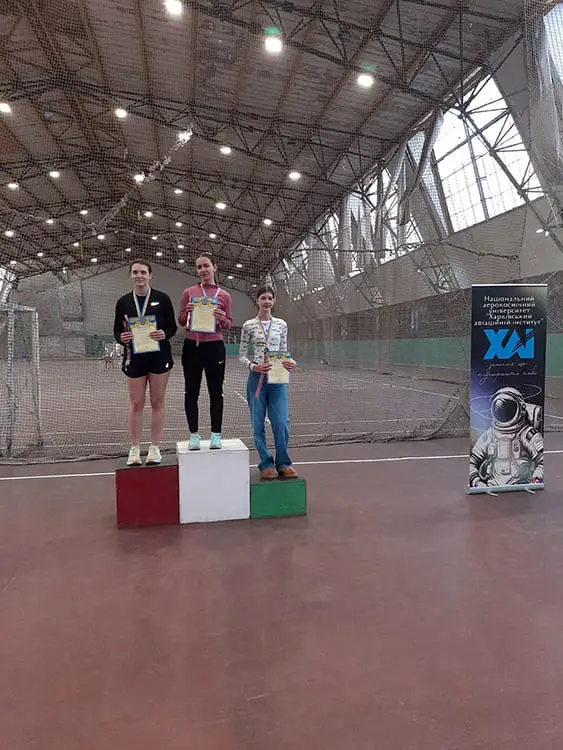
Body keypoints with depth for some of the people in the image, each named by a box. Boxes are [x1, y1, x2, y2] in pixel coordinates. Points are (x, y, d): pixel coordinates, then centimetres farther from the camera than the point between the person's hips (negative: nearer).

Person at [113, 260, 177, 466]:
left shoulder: (162, 298, 0)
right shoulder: (123, 302, 6)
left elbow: (172, 327, 2)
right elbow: (117, 330, 9)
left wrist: (164, 334, -19)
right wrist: (122, 338, -13)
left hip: (159, 356, -1)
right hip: (134, 357, 1)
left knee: (157, 402, 5)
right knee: (136, 404, 4)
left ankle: (155, 448, 16)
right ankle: (135, 449, 14)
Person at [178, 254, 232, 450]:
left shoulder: (224, 295, 5)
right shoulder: (189, 292, 5)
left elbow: (229, 325, 8)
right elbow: (181, 321, 8)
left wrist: (222, 319, -14)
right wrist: (188, 313, -13)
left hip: (215, 347, 0)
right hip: (192, 346, 0)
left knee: (216, 392, 4)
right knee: (191, 392, 4)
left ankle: (216, 435, 14)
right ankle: (194, 435, 13)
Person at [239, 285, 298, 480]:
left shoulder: (281, 324, 8)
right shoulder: (249, 325, 2)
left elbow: (284, 351, 12)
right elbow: (242, 355, 3)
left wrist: (290, 362, -9)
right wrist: (253, 366, -16)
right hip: (257, 377, -1)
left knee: (281, 423, -3)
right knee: (258, 425, 3)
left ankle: (283, 463, 15)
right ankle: (266, 464, 18)